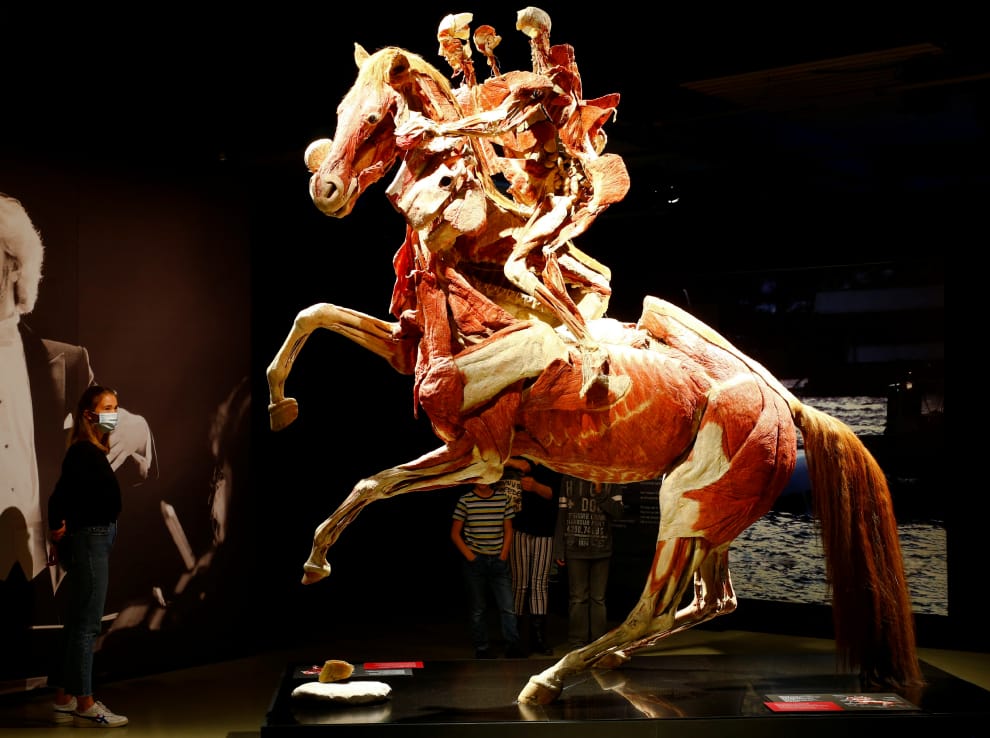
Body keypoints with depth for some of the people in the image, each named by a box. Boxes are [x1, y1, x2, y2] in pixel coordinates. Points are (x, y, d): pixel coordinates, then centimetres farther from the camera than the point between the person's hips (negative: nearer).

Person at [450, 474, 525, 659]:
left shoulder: (503, 498, 5)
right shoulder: (465, 500, -2)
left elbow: (508, 531, 11)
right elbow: (455, 534, 1)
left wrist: (503, 556, 1)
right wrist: (470, 556, -6)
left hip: (498, 561, 2)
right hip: (475, 561, -2)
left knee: (507, 605, -5)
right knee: (478, 608, 4)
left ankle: (512, 645, 1)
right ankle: (481, 648, 13)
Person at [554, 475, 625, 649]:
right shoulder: (569, 477, 3)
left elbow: (618, 511, -1)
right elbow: (561, 515, 3)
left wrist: (600, 494, -16)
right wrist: (559, 550, 1)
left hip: (602, 548, 1)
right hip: (575, 548, -1)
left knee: (598, 598, 6)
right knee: (577, 598, 2)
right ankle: (577, 643, 9)